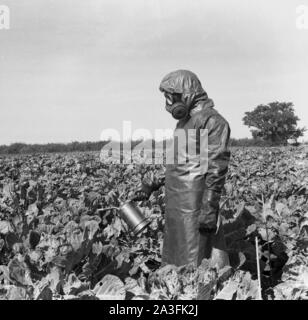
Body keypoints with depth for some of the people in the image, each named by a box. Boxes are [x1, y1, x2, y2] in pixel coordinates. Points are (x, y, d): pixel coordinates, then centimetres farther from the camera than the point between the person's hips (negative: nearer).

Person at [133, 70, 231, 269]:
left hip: (194, 206, -9)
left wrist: (210, 209, -22)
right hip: (177, 205, 10)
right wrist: (152, 183, 16)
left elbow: (217, 168, -18)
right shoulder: (185, 121, 17)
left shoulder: (212, 121, -12)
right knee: (173, 260, 15)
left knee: (192, 264, -4)